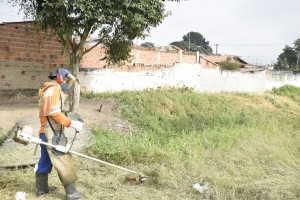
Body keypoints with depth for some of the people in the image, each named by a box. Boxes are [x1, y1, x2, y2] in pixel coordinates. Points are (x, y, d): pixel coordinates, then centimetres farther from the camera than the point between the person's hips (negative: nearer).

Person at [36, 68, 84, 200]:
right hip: (53, 134, -10)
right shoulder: (53, 88, -14)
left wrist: (68, 122, 7)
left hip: (47, 133, 10)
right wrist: (71, 123, -20)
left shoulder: (53, 89, 18)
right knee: (64, 163, -3)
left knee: (45, 161, 19)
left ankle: (41, 188, 32)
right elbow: (54, 112, -22)